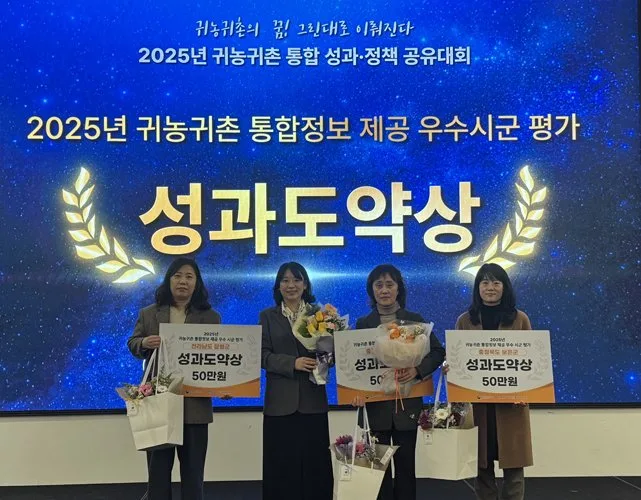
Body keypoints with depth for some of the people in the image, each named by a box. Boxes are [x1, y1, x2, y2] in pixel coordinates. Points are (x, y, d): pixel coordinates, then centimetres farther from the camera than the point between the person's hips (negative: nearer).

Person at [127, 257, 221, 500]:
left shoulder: (210, 317, 4)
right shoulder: (148, 314, 6)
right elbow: (132, 343, 8)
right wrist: (144, 343, -16)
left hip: (195, 404, 0)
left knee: (193, 469, 10)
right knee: (158, 467, 10)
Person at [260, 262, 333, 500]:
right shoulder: (268, 316, 7)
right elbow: (263, 355, -2)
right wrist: (293, 362, -17)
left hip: (313, 400, 1)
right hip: (281, 401, 0)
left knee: (315, 463, 2)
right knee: (282, 465, 2)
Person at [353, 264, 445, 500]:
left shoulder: (415, 320, 4)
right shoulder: (363, 323, 4)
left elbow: (438, 351, 2)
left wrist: (418, 369, -16)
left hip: (408, 402, 0)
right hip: (375, 403, 0)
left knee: (406, 462, 7)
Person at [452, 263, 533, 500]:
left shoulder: (520, 319, 5)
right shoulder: (465, 320, 7)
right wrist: (448, 369, -13)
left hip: (511, 403, -1)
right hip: (476, 403, 1)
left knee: (513, 465, 2)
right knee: (482, 467, 6)